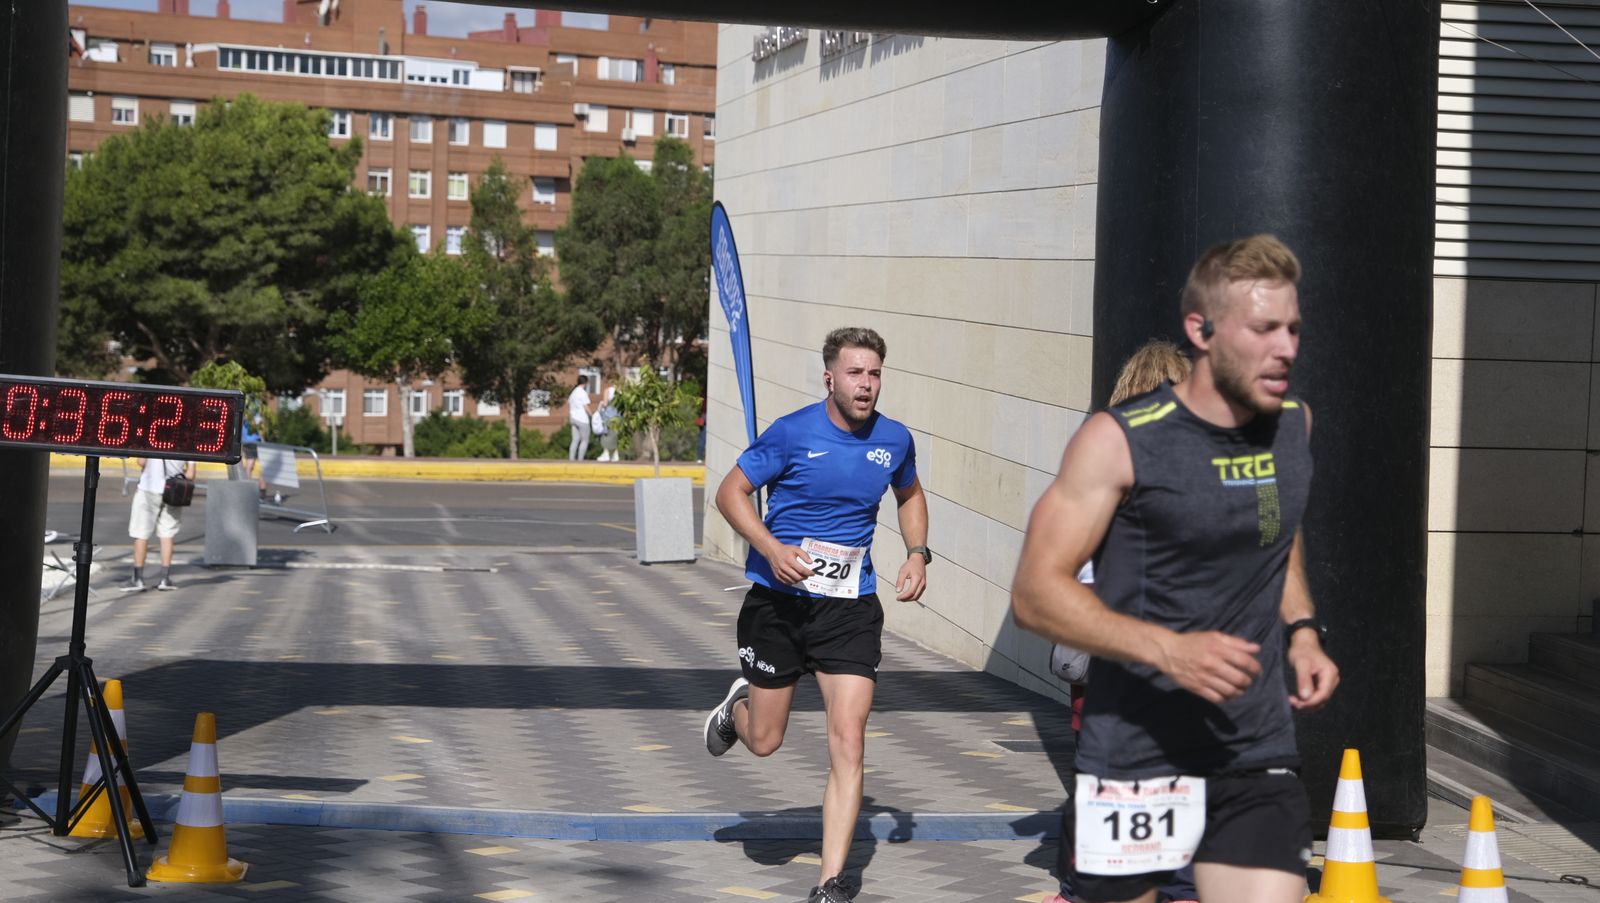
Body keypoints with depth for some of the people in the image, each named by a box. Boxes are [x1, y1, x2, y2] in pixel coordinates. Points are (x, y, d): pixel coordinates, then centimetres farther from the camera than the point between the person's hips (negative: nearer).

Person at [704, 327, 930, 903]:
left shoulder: (894, 440, 2)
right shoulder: (792, 433, -10)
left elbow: (910, 496, 23)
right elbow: (730, 492, -5)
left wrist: (917, 553, 5)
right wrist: (771, 547, -21)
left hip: (850, 606, 2)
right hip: (779, 600, -2)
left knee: (848, 742, -10)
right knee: (764, 742, 9)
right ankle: (737, 706, 48)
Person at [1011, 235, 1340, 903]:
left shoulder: (1294, 425, 7)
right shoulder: (1121, 442, -11)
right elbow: (1035, 592, -14)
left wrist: (1300, 631, 9)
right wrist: (1166, 649, -26)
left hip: (1258, 754, 4)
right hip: (1134, 755, -4)